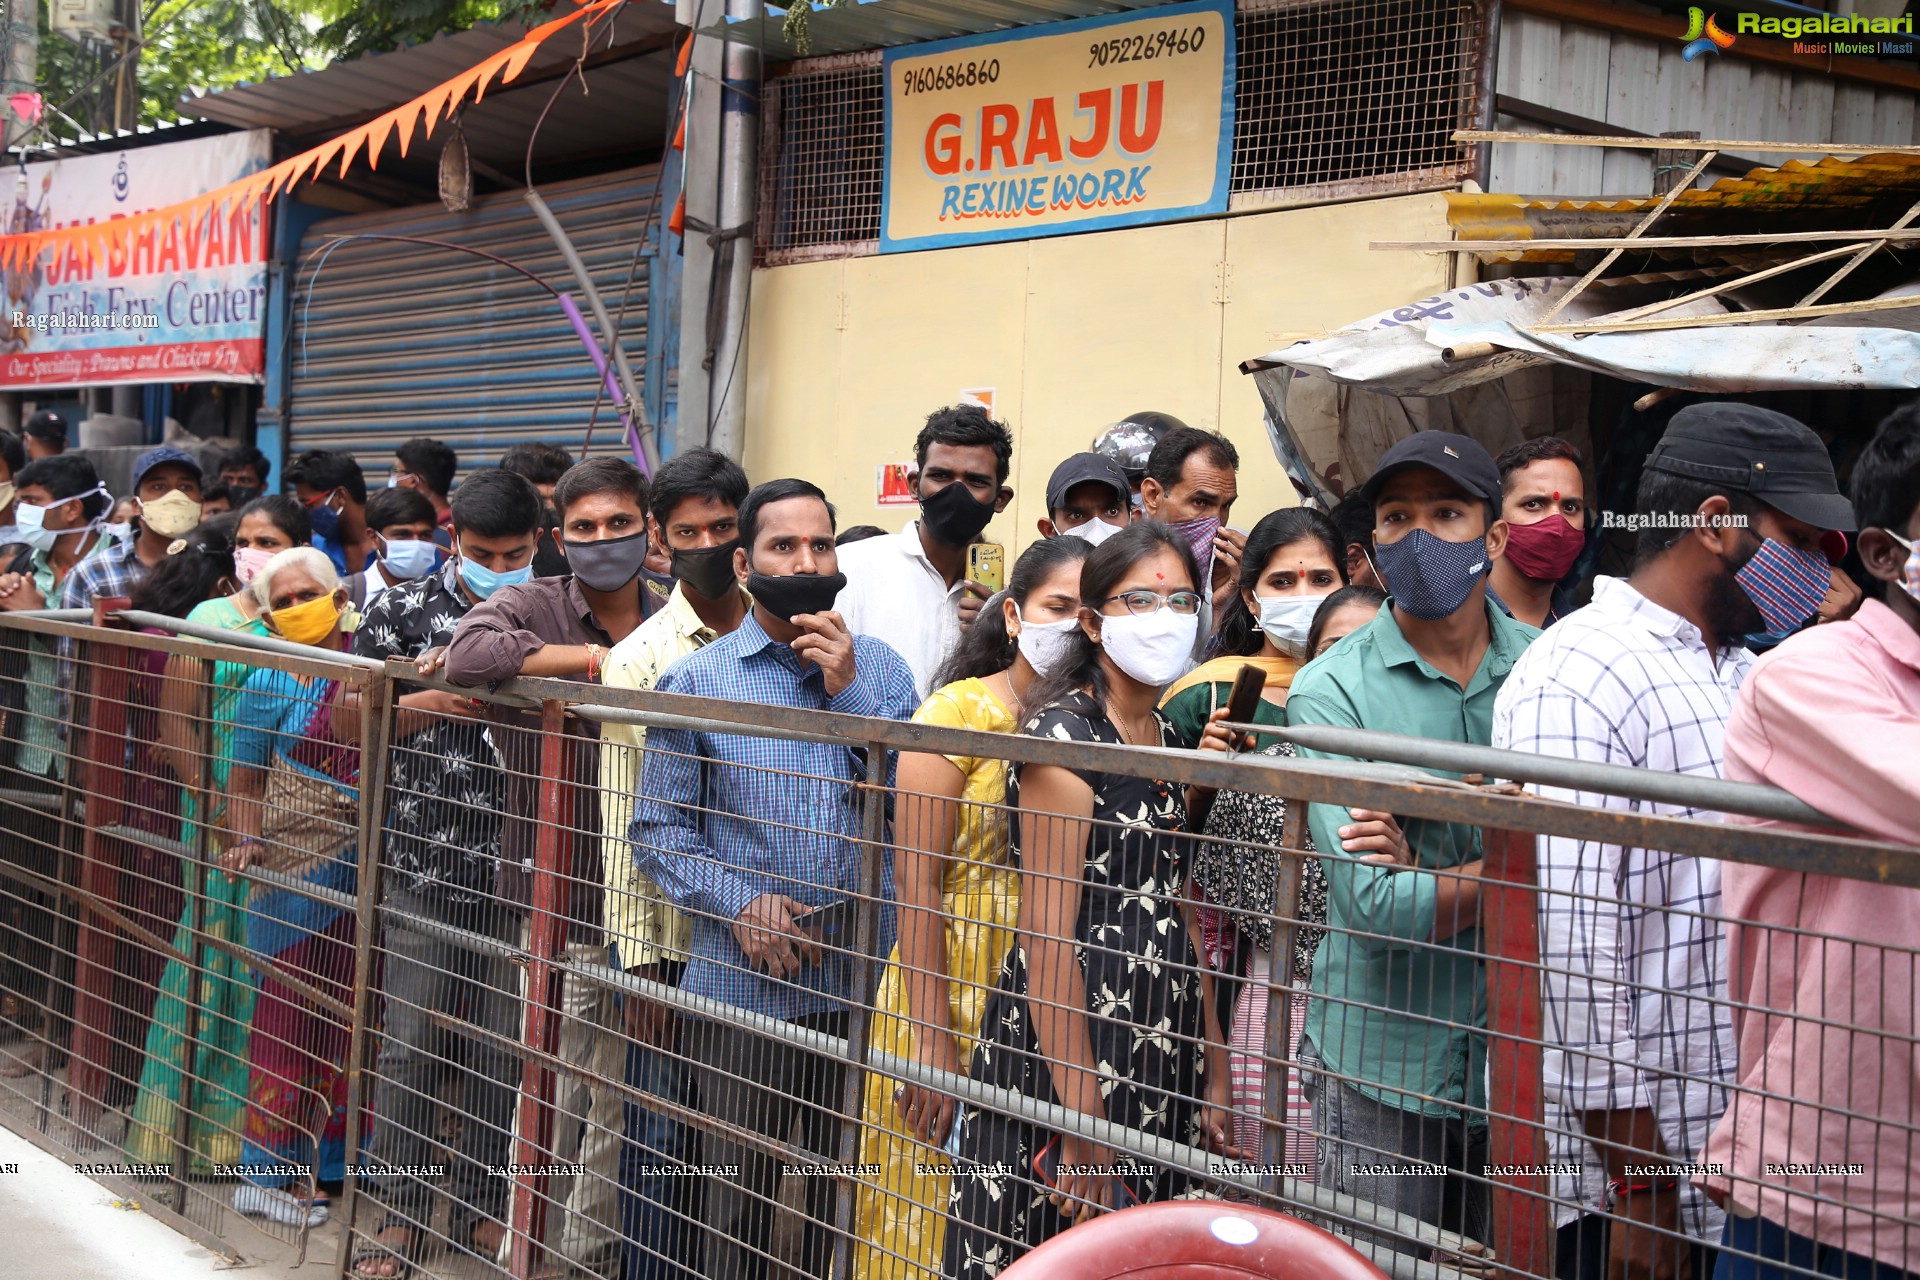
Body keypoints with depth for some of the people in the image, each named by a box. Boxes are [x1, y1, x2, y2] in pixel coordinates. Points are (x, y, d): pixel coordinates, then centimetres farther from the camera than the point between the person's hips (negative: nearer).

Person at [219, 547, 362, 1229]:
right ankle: (270, 1170, 13)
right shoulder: (268, 686, 2)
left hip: (366, 867, 2)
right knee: (292, 1013, 2)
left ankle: (330, 1158, 23)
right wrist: (245, 842, -10)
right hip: (298, 868, -2)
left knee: (351, 1011, 9)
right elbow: (245, 778, 4)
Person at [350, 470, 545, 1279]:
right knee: (408, 1040, 5)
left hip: (520, 868, 1)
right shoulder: (403, 610, 1)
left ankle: (482, 1201, 24)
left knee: (504, 1046, 8)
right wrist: (423, 704, -15)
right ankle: (399, 1206, 20)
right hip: (424, 861, 0)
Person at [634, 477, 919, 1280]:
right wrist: (739, 902, -15)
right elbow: (658, 828, -1)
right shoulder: (695, 681, 1)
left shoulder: (880, 668, 6)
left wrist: (850, 691, -11)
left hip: (864, 982, 2)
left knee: (852, 1192, 12)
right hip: (742, 986, -1)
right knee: (742, 1194, 10)